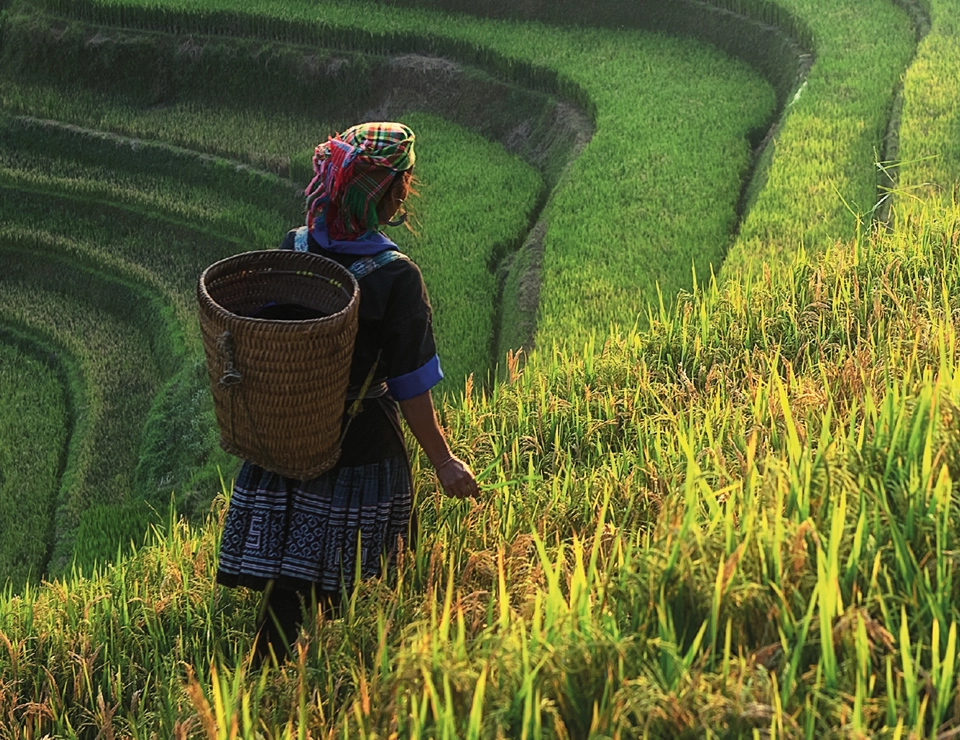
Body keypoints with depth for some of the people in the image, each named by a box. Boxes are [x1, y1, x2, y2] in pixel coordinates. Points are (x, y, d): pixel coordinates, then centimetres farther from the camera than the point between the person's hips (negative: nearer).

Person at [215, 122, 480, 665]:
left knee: (287, 579, 10)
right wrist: (444, 462, -3)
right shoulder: (397, 279, -18)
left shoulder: (289, 250, -4)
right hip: (361, 449, -4)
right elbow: (411, 389, -13)